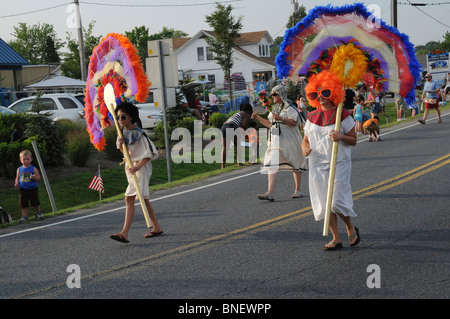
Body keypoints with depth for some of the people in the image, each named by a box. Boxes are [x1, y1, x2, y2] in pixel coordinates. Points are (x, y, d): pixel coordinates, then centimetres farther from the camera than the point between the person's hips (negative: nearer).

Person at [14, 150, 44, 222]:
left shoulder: (33, 169, -6)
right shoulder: (19, 169, 4)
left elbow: (38, 178, -5)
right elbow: (17, 178, 15)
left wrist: (33, 177, -25)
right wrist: (16, 183, -5)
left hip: (33, 189, -2)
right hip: (23, 189, 2)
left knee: (36, 202, 4)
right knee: (23, 204, 3)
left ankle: (38, 213, 23)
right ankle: (24, 216, 13)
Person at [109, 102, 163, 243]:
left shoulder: (138, 133, -15)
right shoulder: (124, 133, 8)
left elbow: (150, 153, -15)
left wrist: (138, 166, -26)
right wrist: (120, 145, -7)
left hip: (141, 168, -9)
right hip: (130, 167, 9)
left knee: (129, 199, -17)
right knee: (144, 199, 15)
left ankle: (124, 233, -21)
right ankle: (157, 228, 25)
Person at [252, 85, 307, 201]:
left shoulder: (289, 107, -7)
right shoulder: (275, 108, 17)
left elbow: (294, 122, -19)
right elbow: (270, 124, 23)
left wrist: (281, 119, -28)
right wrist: (258, 118, 14)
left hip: (289, 141, -6)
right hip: (276, 141, 7)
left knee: (296, 166, 6)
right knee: (272, 165, -8)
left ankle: (298, 191, 21)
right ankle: (270, 193, -14)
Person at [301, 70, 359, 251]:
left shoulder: (343, 115, -3)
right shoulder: (312, 117, 8)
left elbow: (353, 141, -1)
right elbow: (305, 140, 13)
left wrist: (341, 137, -21)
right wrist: (305, 148, -10)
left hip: (339, 163, -4)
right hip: (318, 164, 4)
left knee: (337, 200, -11)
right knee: (324, 202, 4)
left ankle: (351, 228, 18)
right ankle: (336, 239, 15)